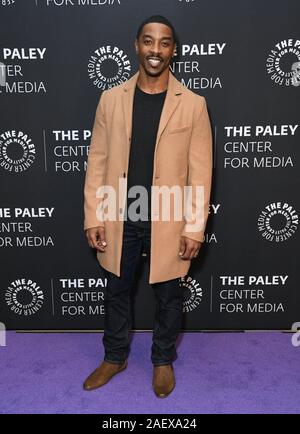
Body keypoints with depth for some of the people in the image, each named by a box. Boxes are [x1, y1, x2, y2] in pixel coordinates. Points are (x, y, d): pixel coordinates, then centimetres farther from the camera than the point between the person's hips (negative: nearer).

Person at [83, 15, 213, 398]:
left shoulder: (193, 104, -4)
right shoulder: (111, 99, 1)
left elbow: (200, 171, -5)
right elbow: (97, 161, 1)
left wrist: (195, 227, -9)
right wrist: (93, 217, -3)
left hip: (168, 220, -2)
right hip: (119, 218, 2)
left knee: (168, 295, 14)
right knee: (116, 290, 17)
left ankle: (163, 360, 40)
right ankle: (115, 357, 41)